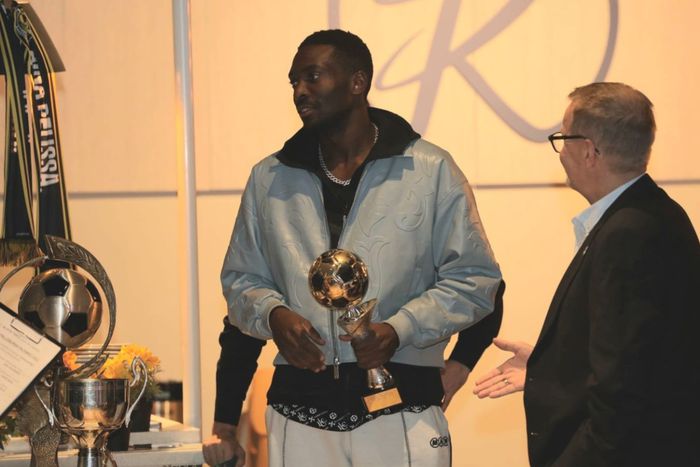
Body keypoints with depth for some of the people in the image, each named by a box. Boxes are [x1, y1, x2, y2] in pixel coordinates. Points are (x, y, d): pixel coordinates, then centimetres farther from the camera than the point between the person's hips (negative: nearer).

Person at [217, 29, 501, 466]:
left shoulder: (431, 171, 2)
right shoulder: (269, 180, 11)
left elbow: (475, 279, 1)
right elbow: (240, 279, 19)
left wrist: (400, 328, -14)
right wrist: (273, 315, -5)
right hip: (300, 409, 3)